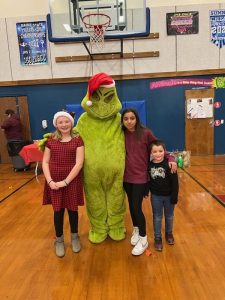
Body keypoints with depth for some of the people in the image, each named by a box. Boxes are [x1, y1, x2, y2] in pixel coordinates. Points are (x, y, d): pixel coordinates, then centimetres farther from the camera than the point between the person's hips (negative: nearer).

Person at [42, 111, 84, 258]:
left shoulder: (78, 139, -5)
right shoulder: (51, 140, 3)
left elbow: (79, 163, -11)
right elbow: (45, 162, 3)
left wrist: (65, 181, -15)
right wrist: (49, 180, -11)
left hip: (72, 180, -2)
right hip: (54, 181, 2)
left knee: (72, 209, 11)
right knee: (58, 210, 11)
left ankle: (75, 237, 36)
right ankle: (59, 240, 33)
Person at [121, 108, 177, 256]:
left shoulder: (145, 133, -10)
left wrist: (171, 159, -16)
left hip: (141, 176, -3)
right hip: (126, 177, 4)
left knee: (136, 207, -3)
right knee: (131, 206, 16)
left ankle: (143, 239, 18)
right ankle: (136, 230, 42)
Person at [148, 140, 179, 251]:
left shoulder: (169, 164, -19)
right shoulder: (150, 165, -10)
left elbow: (175, 182, -15)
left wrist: (174, 197, -14)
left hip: (168, 196, -1)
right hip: (155, 196, 1)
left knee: (169, 216, 20)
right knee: (157, 217, 14)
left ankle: (169, 234, 43)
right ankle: (158, 238, 30)